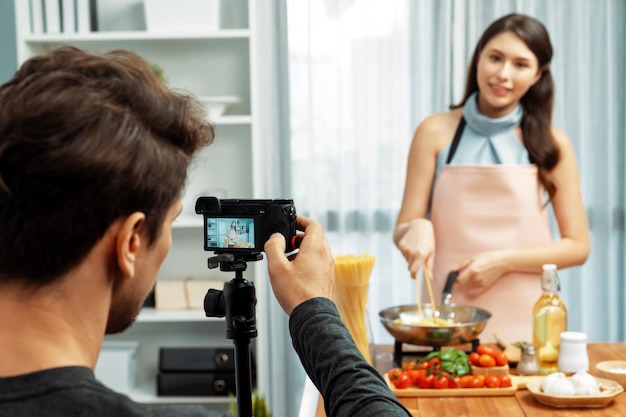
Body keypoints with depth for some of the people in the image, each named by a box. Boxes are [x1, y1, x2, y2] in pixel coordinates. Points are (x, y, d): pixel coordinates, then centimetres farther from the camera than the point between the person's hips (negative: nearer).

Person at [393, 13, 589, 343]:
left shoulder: (552, 144, 1)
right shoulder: (436, 132, 0)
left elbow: (577, 246, 2)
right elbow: (402, 232, 1)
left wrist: (504, 261, -12)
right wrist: (417, 228, -21)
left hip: (525, 323, 0)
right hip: (448, 320, 0)